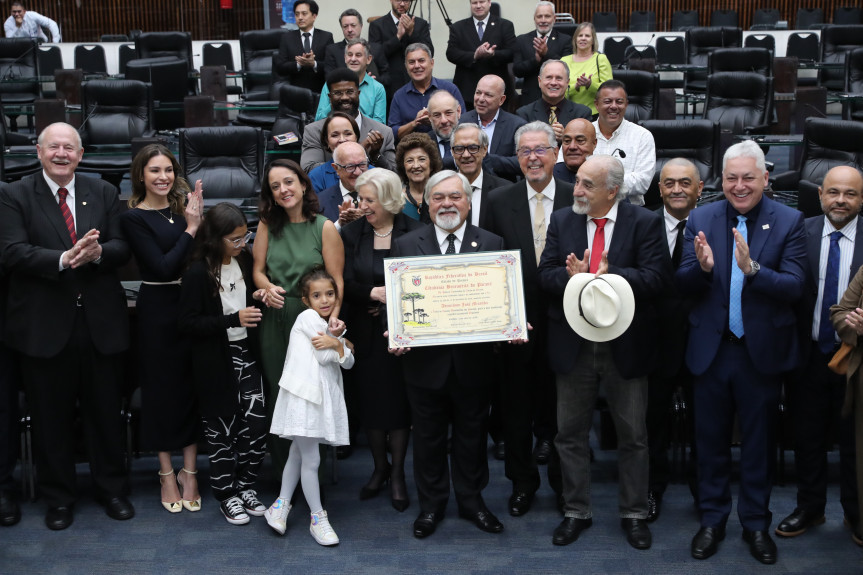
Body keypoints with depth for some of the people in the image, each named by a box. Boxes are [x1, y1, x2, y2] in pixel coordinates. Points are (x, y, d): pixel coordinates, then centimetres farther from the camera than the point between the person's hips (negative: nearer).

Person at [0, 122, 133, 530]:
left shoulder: (103, 194, 8)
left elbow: (122, 248, 0)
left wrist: (97, 253, -23)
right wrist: (64, 259, -27)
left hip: (99, 323, 2)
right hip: (44, 325, -2)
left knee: (106, 412, 12)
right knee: (51, 417, 9)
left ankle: (112, 489, 27)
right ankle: (58, 497, 24)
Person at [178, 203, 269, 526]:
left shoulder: (244, 261, 3)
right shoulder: (198, 272, -14)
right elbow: (188, 323, -16)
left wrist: (255, 297, -2)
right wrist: (234, 319, -22)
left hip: (246, 355, 5)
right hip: (215, 363, -5)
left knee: (257, 423, 1)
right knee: (221, 429, 6)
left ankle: (245, 486, 20)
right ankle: (226, 494, 20)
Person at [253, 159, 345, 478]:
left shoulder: (325, 228, -2)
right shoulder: (268, 225, 8)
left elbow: (336, 281, -6)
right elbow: (258, 270, 11)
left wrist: (333, 315, -22)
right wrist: (268, 289, -11)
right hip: (274, 321, 3)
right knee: (276, 395, 5)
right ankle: (283, 473, 17)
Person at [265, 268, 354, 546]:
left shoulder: (331, 326, 18)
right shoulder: (308, 317, -8)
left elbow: (348, 363, 7)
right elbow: (324, 357, -12)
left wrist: (336, 344, -11)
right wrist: (339, 345, 5)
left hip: (323, 396, 8)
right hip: (304, 395, -8)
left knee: (298, 454, 15)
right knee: (311, 460, -2)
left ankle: (280, 506, 26)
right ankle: (318, 518, 5)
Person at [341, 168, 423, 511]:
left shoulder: (414, 233, -6)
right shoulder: (352, 233, 0)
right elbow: (345, 284, -5)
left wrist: (391, 299, -15)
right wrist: (374, 293, -19)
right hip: (366, 335, 2)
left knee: (400, 400, 3)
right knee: (371, 399, 8)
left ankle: (397, 473, 19)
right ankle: (379, 467, 28)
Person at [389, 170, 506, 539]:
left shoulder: (492, 244, 2)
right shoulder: (405, 245, 2)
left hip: (474, 360, 0)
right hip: (425, 359, 0)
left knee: (472, 435, 14)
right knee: (428, 437, 13)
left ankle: (471, 501, 32)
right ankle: (431, 504, 29)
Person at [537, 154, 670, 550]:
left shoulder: (644, 223, -6)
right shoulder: (562, 221, 4)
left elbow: (656, 278, -16)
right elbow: (546, 274, -3)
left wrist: (607, 276, -26)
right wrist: (573, 277, -23)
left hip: (625, 346, -2)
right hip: (573, 346, 3)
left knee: (633, 436, 9)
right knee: (571, 434, 11)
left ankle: (634, 514, 25)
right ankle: (576, 512, 26)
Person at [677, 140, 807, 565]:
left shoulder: (788, 222, -7)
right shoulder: (701, 219, -2)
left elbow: (794, 287, -16)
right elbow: (684, 286, -6)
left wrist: (753, 269, -33)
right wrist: (702, 267, -28)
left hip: (763, 351, -1)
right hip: (711, 350, 1)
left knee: (759, 443, 13)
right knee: (710, 439, 14)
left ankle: (756, 523, 30)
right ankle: (712, 520, 30)